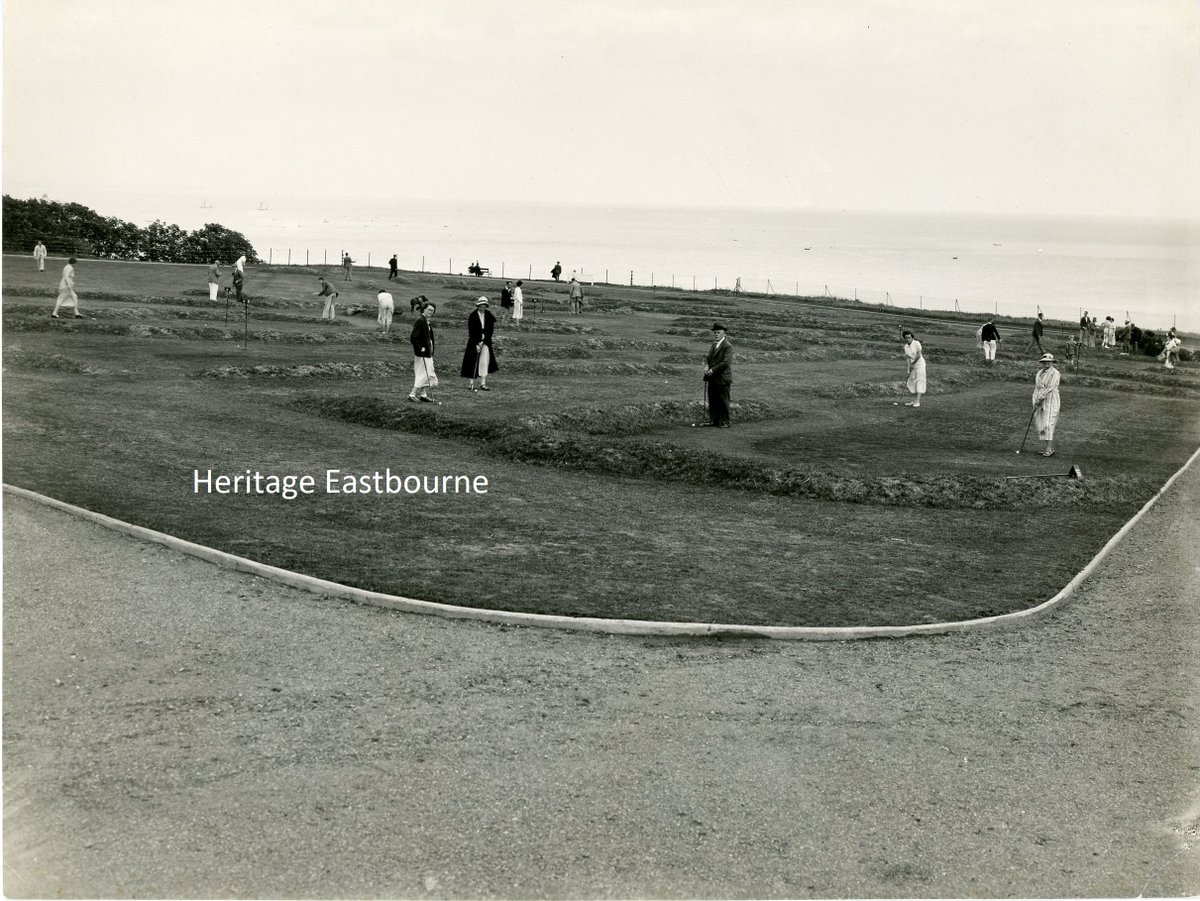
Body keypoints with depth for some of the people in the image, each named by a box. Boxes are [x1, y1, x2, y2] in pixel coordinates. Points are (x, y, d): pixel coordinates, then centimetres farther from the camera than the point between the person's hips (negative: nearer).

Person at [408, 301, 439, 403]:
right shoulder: (420, 320, -17)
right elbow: (413, 337, -23)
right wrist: (420, 349, -20)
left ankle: (423, 395, 22)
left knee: (428, 374, 14)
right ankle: (412, 394, -1)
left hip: (428, 353, 10)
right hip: (422, 353, -10)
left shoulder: (428, 322, 13)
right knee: (423, 374, -7)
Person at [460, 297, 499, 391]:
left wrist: (483, 341, -7)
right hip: (474, 341, -3)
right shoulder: (473, 316, -8)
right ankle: (471, 382, 6)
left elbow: (490, 330, 0)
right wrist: (476, 344, -14)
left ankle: (483, 384, 0)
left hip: (485, 341, 3)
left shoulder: (489, 315, 1)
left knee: (484, 362, -2)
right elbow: (471, 331, -10)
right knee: (473, 361, -2)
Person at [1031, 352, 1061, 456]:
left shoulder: (1055, 373, -7)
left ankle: (1049, 449, -15)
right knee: (1041, 425, 3)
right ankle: (1045, 448, 7)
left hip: (1050, 401, -7)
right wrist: (1035, 402, 5)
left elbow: (1050, 388, -15)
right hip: (1040, 402, 7)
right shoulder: (1040, 373, 15)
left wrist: (1040, 398, -15)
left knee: (1048, 424, -13)